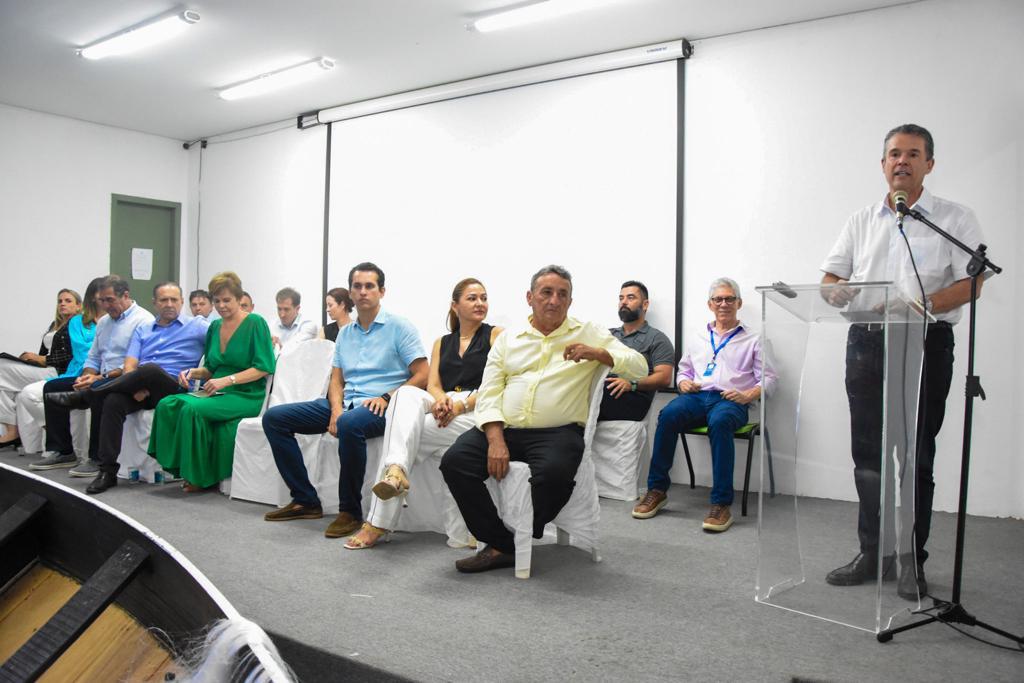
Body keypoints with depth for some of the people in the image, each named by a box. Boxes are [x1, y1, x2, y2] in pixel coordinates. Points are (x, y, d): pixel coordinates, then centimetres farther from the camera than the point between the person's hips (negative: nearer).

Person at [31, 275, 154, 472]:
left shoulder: (143, 321, -10)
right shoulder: (104, 321, 19)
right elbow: (93, 358, 21)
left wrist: (102, 378, -22)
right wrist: (86, 377, -1)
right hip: (101, 379, 9)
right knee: (51, 387, 2)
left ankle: (97, 459, -26)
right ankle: (62, 452, 5)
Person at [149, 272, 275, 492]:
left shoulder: (255, 323, -4)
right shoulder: (215, 327, 16)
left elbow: (263, 367, -12)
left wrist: (227, 380, -21)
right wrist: (193, 372, 2)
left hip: (246, 395, -6)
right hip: (217, 392, 7)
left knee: (192, 408, -29)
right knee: (167, 404, -18)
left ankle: (200, 477, -13)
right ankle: (184, 468, -10)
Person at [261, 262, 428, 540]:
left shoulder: (399, 327, 0)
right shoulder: (344, 332, 18)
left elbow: (423, 376, -6)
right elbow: (336, 380, 14)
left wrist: (387, 397, -18)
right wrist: (336, 409, -7)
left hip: (379, 407, -7)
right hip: (346, 402, 7)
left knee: (349, 424, -41)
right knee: (274, 417, -3)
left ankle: (350, 511, -22)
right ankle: (305, 501, -2)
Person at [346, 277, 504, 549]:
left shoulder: (495, 335, 9)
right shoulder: (441, 343, 23)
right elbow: (432, 385, 9)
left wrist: (461, 405, -20)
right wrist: (440, 399, -17)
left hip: (479, 411, -3)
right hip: (445, 407, 4)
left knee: (405, 426, -24)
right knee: (407, 393, -30)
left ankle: (379, 522, -24)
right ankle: (395, 471, -48)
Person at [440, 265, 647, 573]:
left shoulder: (589, 333, 12)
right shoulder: (507, 339, 17)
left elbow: (639, 367, 7)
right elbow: (488, 394, 8)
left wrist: (596, 353, -10)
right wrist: (495, 439, -10)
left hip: (558, 432, -3)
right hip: (504, 428, 3)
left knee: (554, 472, -35)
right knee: (454, 461, -21)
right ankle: (502, 545, -9)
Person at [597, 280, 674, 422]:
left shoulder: (656, 338, 13)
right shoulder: (608, 334, 30)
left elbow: (664, 378, 1)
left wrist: (632, 384, -16)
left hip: (633, 401, -4)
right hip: (600, 391, 4)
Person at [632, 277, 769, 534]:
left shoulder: (753, 340, 17)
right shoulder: (697, 338, 28)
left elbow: (767, 378, 9)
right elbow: (683, 370, 30)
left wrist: (748, 395, -11)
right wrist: (684, 382, 6)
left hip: (729, 400, -3)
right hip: (696, 396, 3)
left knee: (719, 422, -40)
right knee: (668, 414, -32)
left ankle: (721, 503, -37)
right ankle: (657, 490, -24)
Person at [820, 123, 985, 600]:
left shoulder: (956, 219, 5)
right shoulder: (861, 221, 16)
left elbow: (971, 282, -6)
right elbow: (830, 279, 13)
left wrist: (924, 304, -23)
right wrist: (837, 294, -11)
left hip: (924, 344, -3)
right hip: (866, 342, 4)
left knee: (915, 455, 0)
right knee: (867, 453, 7)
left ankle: (911, 561, 13)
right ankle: (872, 553, 18)